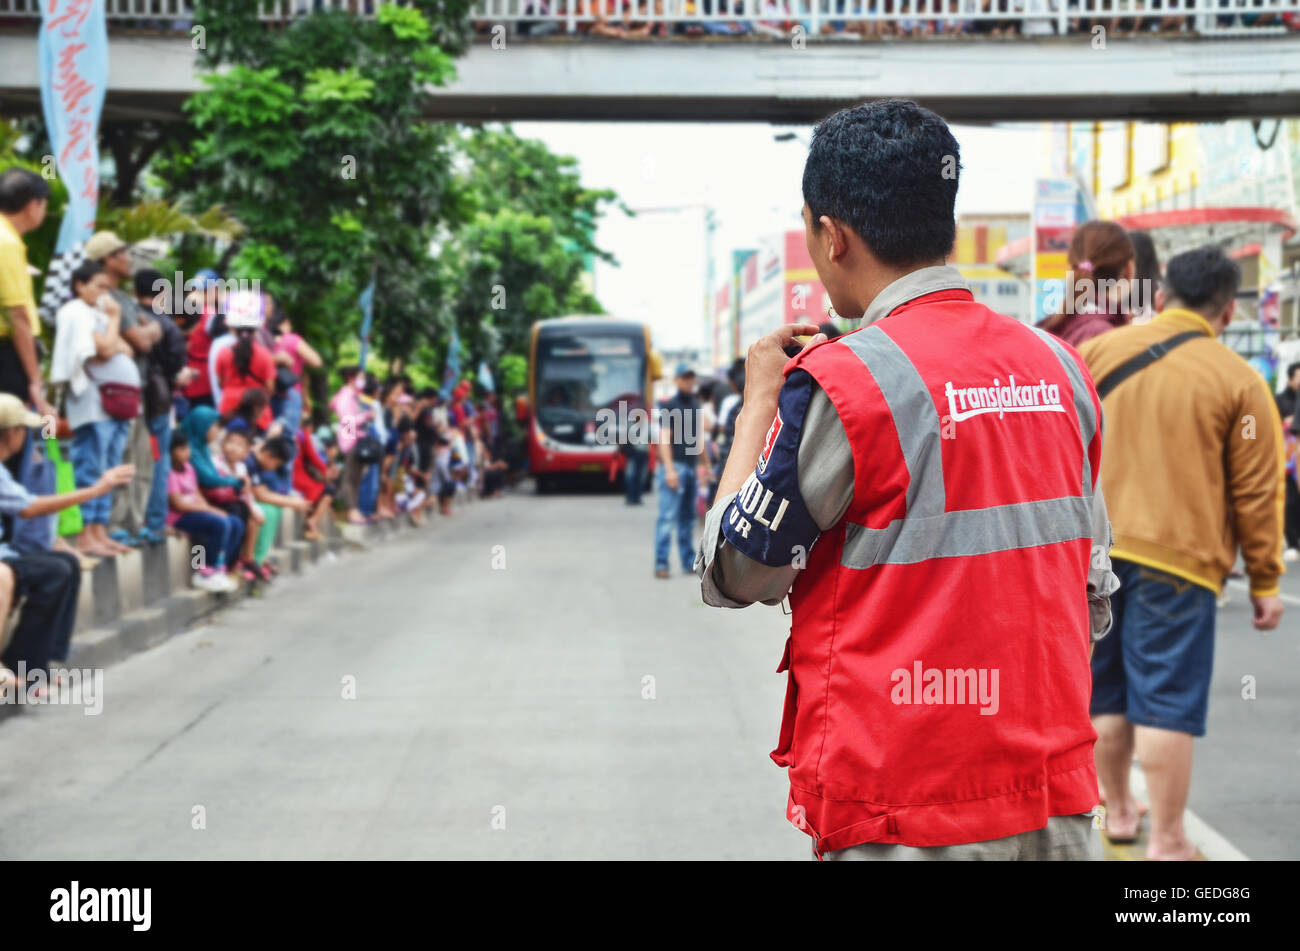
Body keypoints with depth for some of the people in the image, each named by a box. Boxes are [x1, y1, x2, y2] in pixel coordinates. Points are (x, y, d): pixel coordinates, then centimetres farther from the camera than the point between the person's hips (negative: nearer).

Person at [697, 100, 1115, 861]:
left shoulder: (842, 381, -14)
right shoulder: (1059, 368, 5)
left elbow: (734, 575, -3)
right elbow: (1093, 596, 13)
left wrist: (759, 402, 7)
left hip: (907, 821, -6)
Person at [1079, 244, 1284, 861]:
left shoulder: (1098, 352, 4)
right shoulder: (1239, 382, -5)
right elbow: (1257, 493, -2)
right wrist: (1265, 583, 5)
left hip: (1091, 550, 4)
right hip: (1177, 559, -4)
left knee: (1104, 691, 16)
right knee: (1167, 700, 0)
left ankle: (1117, 810, 29)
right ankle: (1167, 840, 3)